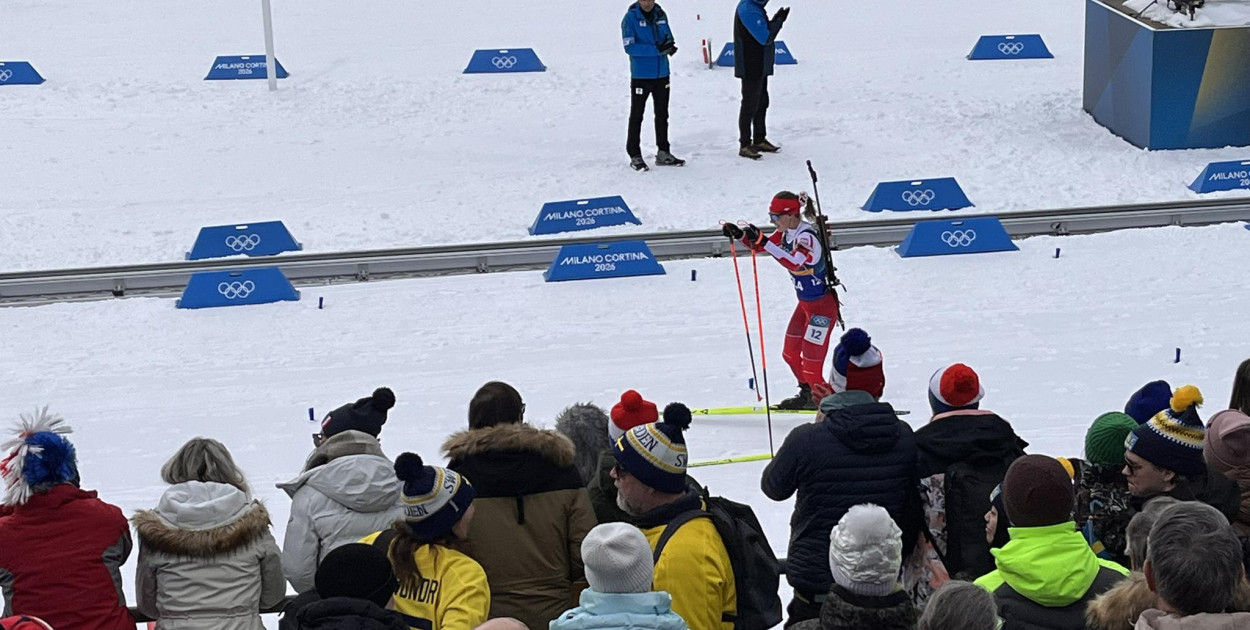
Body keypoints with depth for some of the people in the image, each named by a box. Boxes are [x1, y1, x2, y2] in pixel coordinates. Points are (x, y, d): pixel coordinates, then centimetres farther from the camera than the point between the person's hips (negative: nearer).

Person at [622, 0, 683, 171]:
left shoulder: (660, 15, 4)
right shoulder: (630, 18, -12)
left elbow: (668, 38, 13)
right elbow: (629, 47, -19)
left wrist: (669, 45, -12)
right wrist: (656, 49, -25)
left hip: (662, 74, 6)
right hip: (641, 75, -6)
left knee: (662, 115, 13)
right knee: (637, 116, 1)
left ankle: (663, 153, 23)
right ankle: (635, 156, 6)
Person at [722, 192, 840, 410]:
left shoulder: (807, 237, -27)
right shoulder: (786, 233, 0)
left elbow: (794, 263, -45)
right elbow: (760, 246, 13)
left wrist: (763, 241, -48)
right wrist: (739, 234, -4)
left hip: (823, 305, -10)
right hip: (805, 303, 10)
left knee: (811, 366, -8)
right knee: (790, 354, 21)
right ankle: (808, 393, 40)